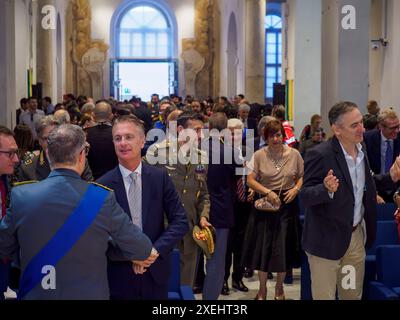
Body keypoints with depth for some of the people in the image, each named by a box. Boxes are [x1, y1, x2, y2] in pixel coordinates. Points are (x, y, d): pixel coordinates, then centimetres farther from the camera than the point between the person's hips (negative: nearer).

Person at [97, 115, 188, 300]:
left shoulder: (160, 177, -2)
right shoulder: (103, 185, -7)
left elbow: (180, 221, -3)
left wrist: (154, 250, -14)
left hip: (156, 272, 2)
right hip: (119, 275, -1)